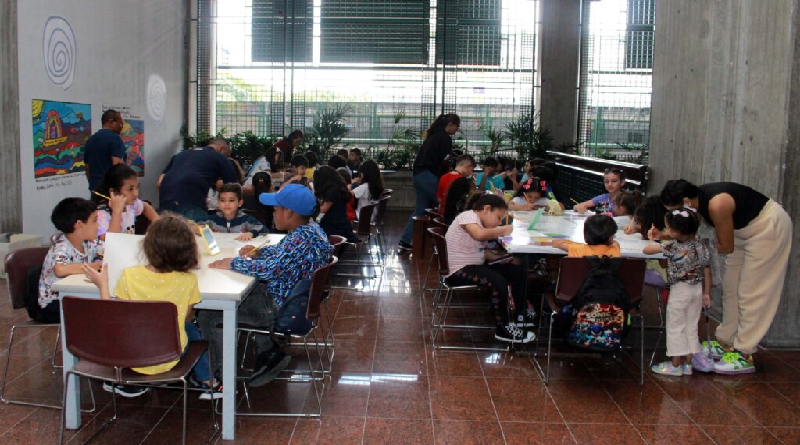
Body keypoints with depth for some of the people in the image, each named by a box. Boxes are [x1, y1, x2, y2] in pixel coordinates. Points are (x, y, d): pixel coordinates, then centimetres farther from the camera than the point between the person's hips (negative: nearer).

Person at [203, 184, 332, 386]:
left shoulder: (302, 238, -27)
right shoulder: (309, 228, 4)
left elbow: (270, 269, -34)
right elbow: (282, 250, 21)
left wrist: (232, 263, -21)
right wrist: (258, 252, 5)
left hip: (282, 308, -10)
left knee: (208, 315, -6)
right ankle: (269, 354, 24)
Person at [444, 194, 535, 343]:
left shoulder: (480, 224, 13)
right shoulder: (468, 216, -16)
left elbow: (481, 250, 14)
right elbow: (479, 234, -36)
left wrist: (499, 257, -3)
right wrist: (502, 230, -22)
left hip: (475, 265, 10)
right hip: (459, 271, -10)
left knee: (518, 272, 8)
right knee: (498, 282, -29)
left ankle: (521, 315, 20)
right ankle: (503, 328, -12)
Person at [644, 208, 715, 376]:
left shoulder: (673, 247, -22)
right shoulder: (700, 245, -5)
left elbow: (646, 250, -15)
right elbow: (707, 272, 1)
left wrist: (654, 243, 7)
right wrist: (706, 293, 11)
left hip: (679, 291, -6)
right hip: (697, 289, 6)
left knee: (675, 328, 7)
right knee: (691, 326, 16)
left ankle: (675, 364, 15)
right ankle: (688, 362, 23)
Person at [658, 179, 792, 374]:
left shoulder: (716, 205, -33)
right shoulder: (697, 200, -9)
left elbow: (726, 247, -22)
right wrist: (662, 235, -14)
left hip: (770, 226, -9)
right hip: (745, 228, 9)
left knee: (751, 293, -8)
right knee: (731, 288, 12)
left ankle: (744, 355, -3)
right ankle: (726, 342, 21)